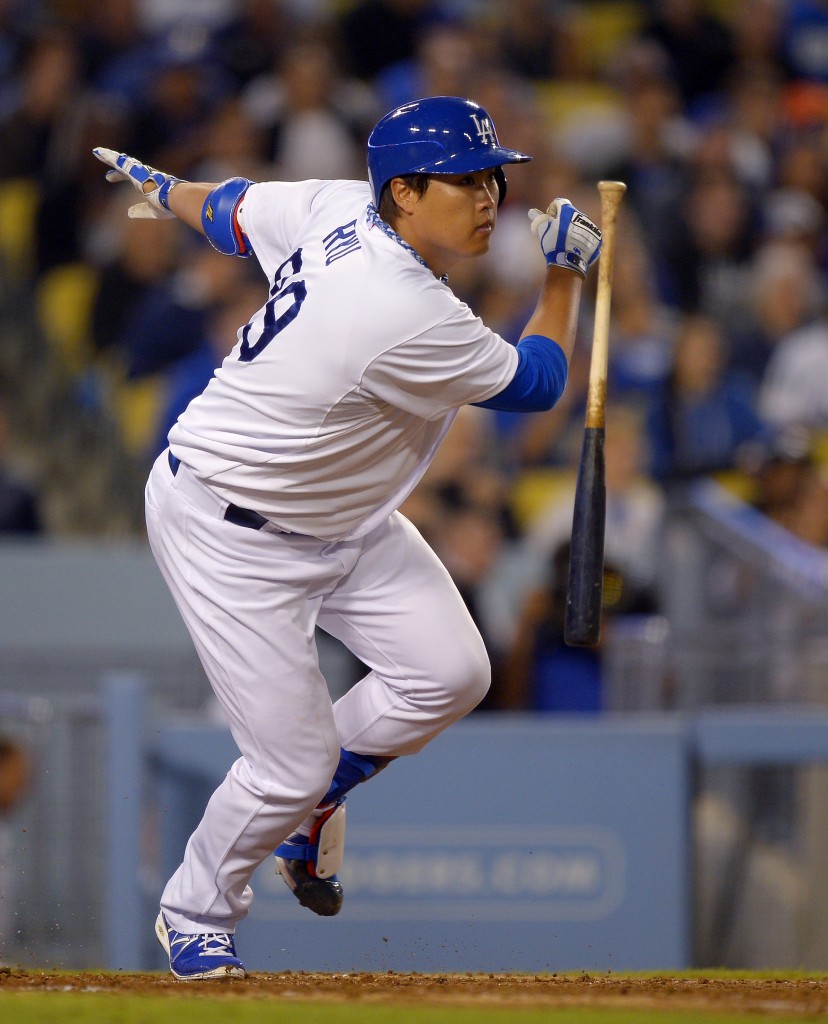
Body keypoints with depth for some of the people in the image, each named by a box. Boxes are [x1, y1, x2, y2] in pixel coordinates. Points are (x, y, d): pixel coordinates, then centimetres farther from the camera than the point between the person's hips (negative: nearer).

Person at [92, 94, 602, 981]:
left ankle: (310, 803, 21)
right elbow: (536, 380, -16)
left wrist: (163, 190, 33)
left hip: (340, 518, 9)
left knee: (449, 672, -6)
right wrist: (566, 271, -4)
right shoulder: (409, 318, -33)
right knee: (292, 763, -7)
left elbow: (230, 210, 13)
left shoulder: (340, 211, -8)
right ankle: (194, 918, 22)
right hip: (230, 532, -9)